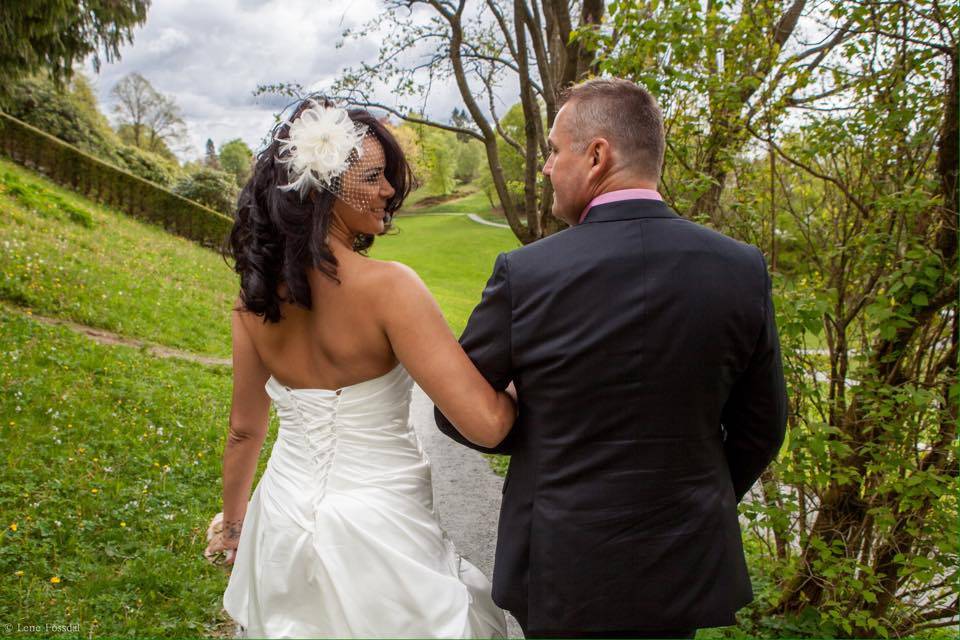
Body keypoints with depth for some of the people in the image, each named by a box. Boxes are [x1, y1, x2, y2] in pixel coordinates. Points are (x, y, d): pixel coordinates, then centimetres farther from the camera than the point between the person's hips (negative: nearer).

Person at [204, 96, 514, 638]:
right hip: (376, 527, -6)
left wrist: (234, 521, 22)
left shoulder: (258, 290, -4)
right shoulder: (387, 287, -23)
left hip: (284, 523, 6)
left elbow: (245, 428, 7)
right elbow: (485, 423, -27)